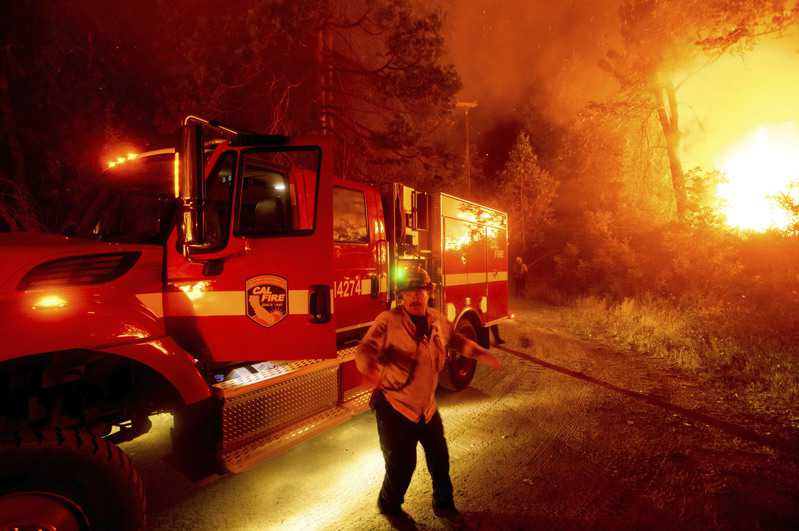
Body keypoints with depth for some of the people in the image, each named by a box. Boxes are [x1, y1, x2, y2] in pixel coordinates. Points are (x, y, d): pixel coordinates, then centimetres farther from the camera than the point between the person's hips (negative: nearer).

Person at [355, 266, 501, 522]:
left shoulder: (437, 319, -1)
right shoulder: (388, 321, -20)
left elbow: (455, 339, 19)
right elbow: (365, 349, -31)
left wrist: (480, 354, 7)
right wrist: (371, 368, -53)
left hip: (427, 407, 6)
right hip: (395, 408, -6)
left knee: (439, 458, 20)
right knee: (402, 465, 4)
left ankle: (444, 504, 46)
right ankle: (390, 507, 36)